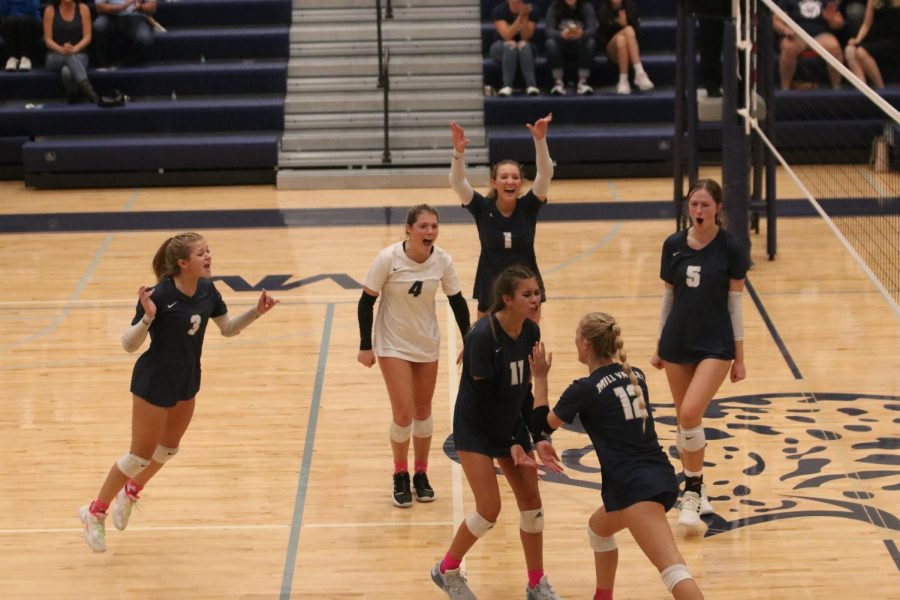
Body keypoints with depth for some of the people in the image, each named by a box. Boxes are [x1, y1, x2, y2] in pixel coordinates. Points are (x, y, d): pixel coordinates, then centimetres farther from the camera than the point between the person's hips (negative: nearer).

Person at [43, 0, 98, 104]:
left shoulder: (83, 9, 2)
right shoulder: (50, 10, 1)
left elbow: (87, 37, -1)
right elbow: (48, 39, -1)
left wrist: (74, 49, -21)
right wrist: (61, 49, -21)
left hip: (78, 55, 0)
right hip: (55, 56, 0)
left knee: (67, 71, -38)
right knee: (69, 57, -39)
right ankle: (87, 88, -54)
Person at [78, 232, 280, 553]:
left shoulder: (207, 290, -8)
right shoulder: (160, 295, -28)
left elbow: (228, 328, 8)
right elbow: (129, 345, -24)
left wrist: (256, 312, -7)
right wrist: (147, 317, -42)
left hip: (187, 382, 7)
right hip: (154, 384, -7)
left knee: (168, 448, 22)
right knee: (141, 455, 2)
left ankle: (130, 494, 47)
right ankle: (94, 513, 20)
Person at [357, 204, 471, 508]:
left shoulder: (442, 261, -13)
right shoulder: (388, 258, -22)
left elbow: (457, 301, 1)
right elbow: (367, 300, -13)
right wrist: (365, 346, -12)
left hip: (427, 344, 3)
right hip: (393, 344, -3)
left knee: (423, 411, 13)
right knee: (403, 414, -9)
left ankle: (421, 474, 28)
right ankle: (400, 477, 12)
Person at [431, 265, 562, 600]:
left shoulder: (530, 332, -5)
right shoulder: (483, 337, -25)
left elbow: (525, 390, 2)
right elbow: (483, 398, -21)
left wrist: (537, 439, -6)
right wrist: (511, 445, -18)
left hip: (511, 423, 7)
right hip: (476, 428, -6)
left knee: (531, 502, 3)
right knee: (489, 508, -11)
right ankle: (447, 570, 13)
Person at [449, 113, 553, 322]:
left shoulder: (528, 207, -7)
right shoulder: (483, 208, -7)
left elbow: (545, 174, -21)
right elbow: (457, 182, -22)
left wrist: (540, 140, -37)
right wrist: (459, 151, -41)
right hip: (491, 291, 0)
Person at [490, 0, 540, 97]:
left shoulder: (532, 9, -12)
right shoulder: (499, 10, -15)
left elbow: (526, 37, -17)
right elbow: (507, 36, -24)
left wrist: (525, 16, -31)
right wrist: (520, 16, -33)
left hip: (526, 49, 1)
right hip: (501, 48, -1)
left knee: (523, 44, -33)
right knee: (511, 45, -34)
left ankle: (531, 85, -43)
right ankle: (507, 86, -42)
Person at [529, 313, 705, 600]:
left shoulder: (585, 389, -4)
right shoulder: (636, 376, 15)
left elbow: (542, 427, 10)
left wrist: (540, 379, 18)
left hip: (635, 487, -8)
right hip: (661, 476, 8)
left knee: (673, 569, -20)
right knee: (598, 528, 33)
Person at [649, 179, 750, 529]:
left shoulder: (731, 247, -8)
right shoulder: (674, 245, 1)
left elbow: (735, 303, -4)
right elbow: (668, 297, 11)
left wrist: (739, 357, -2)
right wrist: (660, 346, 14)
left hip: (715, 345, -4)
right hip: (677, 343, 4)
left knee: (690, 413, -19)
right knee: (684, 419, 10)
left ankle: (693, 490, -4)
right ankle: (695, 491, 25)